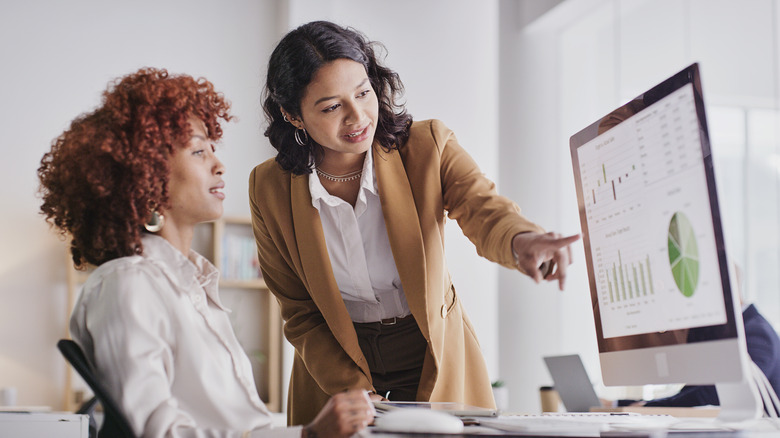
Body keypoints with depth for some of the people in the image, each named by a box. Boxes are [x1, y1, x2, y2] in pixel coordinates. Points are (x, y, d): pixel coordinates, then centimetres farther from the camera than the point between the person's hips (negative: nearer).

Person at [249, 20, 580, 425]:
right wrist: (356, 393, -12)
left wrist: (522, 240, -48)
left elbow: (482, 209, -25)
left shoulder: (427, 146, -9)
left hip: (437, 361, 0)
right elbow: (299, 314, -2)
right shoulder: (269, 189, -8)